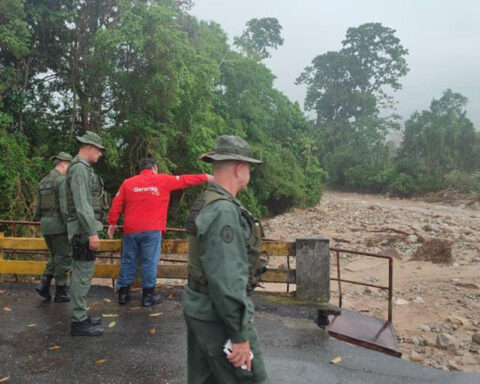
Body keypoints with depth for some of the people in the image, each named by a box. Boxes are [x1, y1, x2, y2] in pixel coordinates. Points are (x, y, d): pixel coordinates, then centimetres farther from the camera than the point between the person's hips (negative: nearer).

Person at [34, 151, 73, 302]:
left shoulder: (43, 182, 15)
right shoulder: (63, 180, -13)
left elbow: (39, 207, 16)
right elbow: (65, 206, -21)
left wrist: (41, 224, 23)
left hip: (46, 225, 8)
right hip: (60, 225, -8)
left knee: (56, 256, 20)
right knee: (63, 258, 2)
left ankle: (44, 284, 7)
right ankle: (61, 292, 9)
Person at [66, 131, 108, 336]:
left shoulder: (83, 168, 16)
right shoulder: (80, 168, -15)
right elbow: (82, 205, -23)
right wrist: (92, 232, -23)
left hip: (83, 229, 11)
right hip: (84, 229, -11)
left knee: (80, 274, 14)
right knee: (82, 275, -5)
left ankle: (80, 316, 24)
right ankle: (78, 322, 2)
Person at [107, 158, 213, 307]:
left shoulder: (128, 183, 7)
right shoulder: (163, 180, 2)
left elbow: (116, 204, 5)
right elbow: (184, 180, 10)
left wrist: (112, 222, 13)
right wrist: (206, 177, 20)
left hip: (131, 229, 3)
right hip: (152, 230, -3)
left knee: (128, 261, 13)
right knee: (149, 262, 4)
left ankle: (123, 293, 21)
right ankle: (148, 295, 11)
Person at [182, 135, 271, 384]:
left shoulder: (206, 202, 8)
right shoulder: (224, 211, -23)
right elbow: (226, 280, -26)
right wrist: (240, 335, -20)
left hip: (199, 307, 10)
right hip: (218, 315, -10)